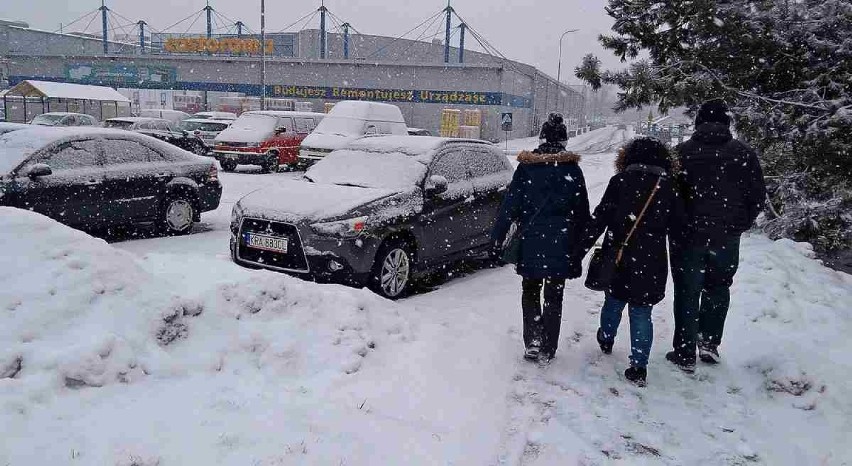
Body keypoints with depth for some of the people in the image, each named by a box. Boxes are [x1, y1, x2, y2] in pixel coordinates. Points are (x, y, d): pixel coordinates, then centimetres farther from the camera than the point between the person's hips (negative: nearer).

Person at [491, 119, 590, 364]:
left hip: (530, 243, 0)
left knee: (530, 293, 16)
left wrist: (497, 238, -1)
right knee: (554, 297, 12)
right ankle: (547, 350, 16)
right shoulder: (572, 169, -1)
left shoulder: (526, 167, -3)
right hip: (561, 245, 0)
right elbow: (582, 212, 3)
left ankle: (533, 341, 4)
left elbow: (509, 206, -5)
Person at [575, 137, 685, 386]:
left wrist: (581, 249, -5)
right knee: (641, 312, 6)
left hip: (618, 256, 0)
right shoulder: (669, 186, 0)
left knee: (613, 300, 21)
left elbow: (599, 218, -8)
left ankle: (606, 339, 44)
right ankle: (638, 366, 4)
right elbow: (676, 225, 4)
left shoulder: (620, 181, -4)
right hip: (651, 262, 0)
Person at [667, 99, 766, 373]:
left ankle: (685, 353, 12)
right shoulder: (743, 154, -2)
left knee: (687, 291, 8)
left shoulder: (683, 152, -6)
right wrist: (740, 224, 14)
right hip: (727, 237, 1)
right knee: (718, 286, 22)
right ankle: (709, 340, 17)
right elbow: (758, 196, 1)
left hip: (689, 234, -1)